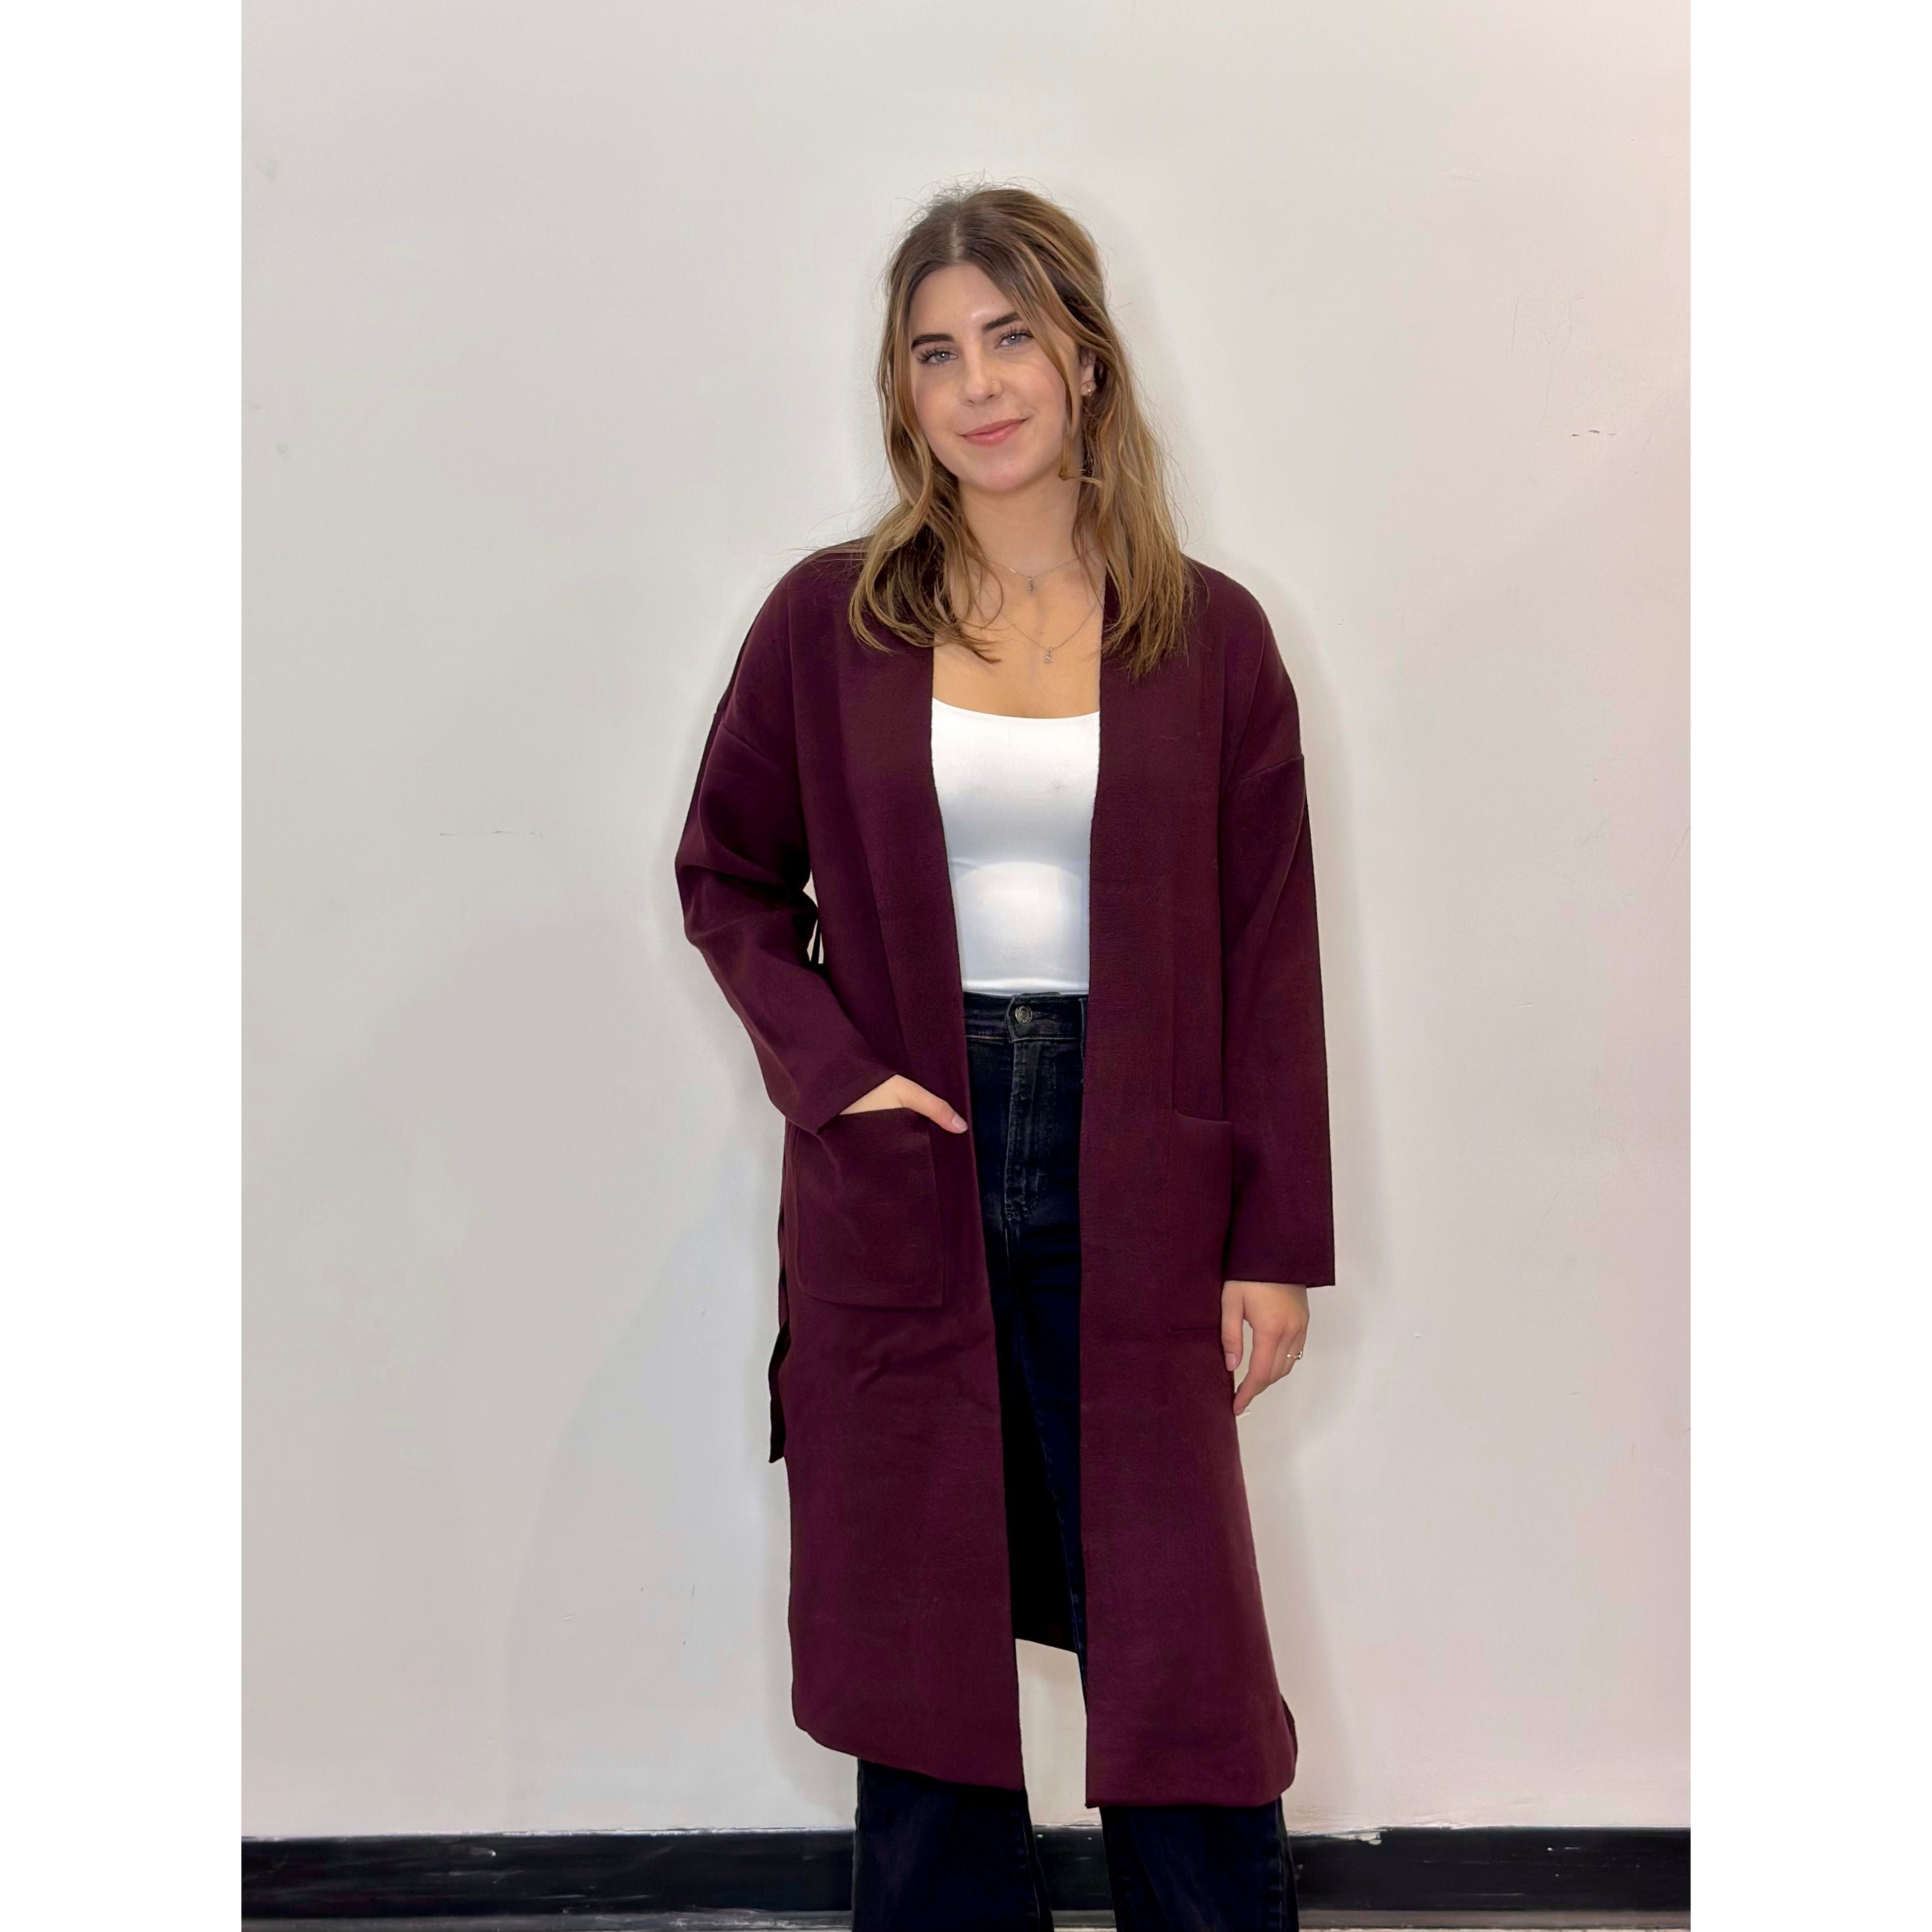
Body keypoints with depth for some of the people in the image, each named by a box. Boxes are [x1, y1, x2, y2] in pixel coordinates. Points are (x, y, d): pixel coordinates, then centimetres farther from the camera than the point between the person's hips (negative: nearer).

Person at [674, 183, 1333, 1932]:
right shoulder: (829, 622, 2)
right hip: (904, 1189, 1)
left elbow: (1270, 953, 2)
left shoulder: (1209, 638, 1)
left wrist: (1277, 1244, -1)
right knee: (922, 1650, 10)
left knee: (1180, 1652, 3)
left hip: (1131, 1199, 0)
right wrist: (831, 1066, -6)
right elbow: (726, 872, 10)